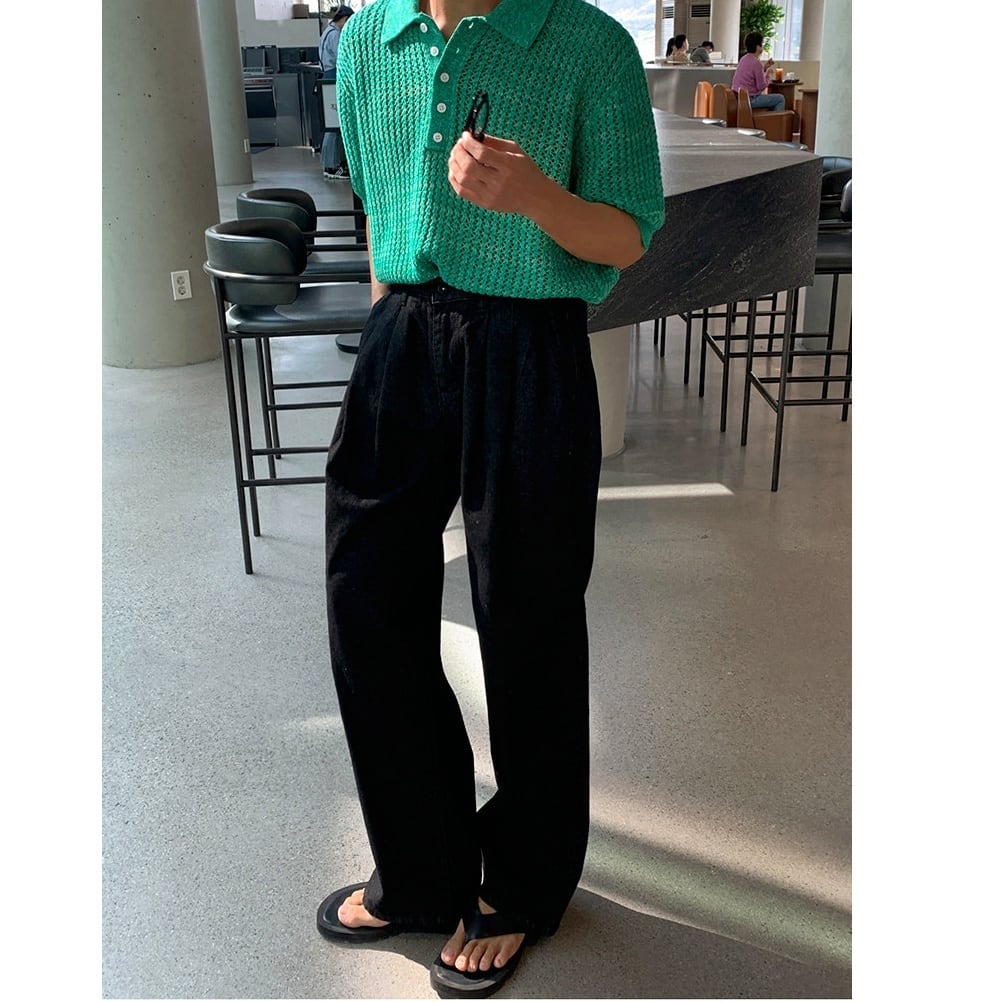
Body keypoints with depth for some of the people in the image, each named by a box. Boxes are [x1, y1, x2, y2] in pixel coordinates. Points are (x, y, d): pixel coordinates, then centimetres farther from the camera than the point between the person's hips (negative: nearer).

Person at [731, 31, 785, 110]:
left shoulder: (743, 59, 9)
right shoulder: (756, 63, -18)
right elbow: (761, 87, -16)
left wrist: (764, 68, 14)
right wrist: (768, 75, 0)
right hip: (749, 100, -10)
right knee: (780, 99, -2)